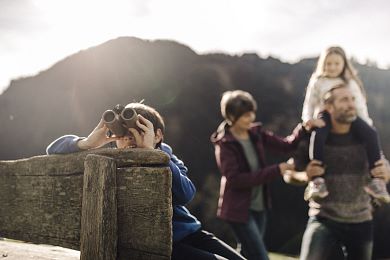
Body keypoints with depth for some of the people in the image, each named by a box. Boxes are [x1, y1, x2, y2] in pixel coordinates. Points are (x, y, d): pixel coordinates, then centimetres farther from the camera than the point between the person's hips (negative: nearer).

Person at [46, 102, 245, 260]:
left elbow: (185, 195, -16)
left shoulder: (164, 153, 4)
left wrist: (151, 151, -26)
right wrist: (88, 143, -25)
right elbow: (54, 148, -4)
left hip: (189, 233, 4)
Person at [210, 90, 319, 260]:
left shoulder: (256, 133, 2)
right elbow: (235, 179, -22)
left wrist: (304, 129, -16)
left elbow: (286, 145, 4)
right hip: (239, 209, -7)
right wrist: (275, 171, -24)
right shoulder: (224, 144, -15)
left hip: (259, 206, 7)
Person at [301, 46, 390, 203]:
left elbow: (360, 105, 12)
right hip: (325, 115, -1)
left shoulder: (350, 82, 14)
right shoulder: (317, 83, 12)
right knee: (317, 136, -38)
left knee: (371, 134, -28)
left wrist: (366, 123, 1)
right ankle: (317, 180, -38)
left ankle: (376, 179, -25)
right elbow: (309, 106, 12)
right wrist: (307, 124, -3)